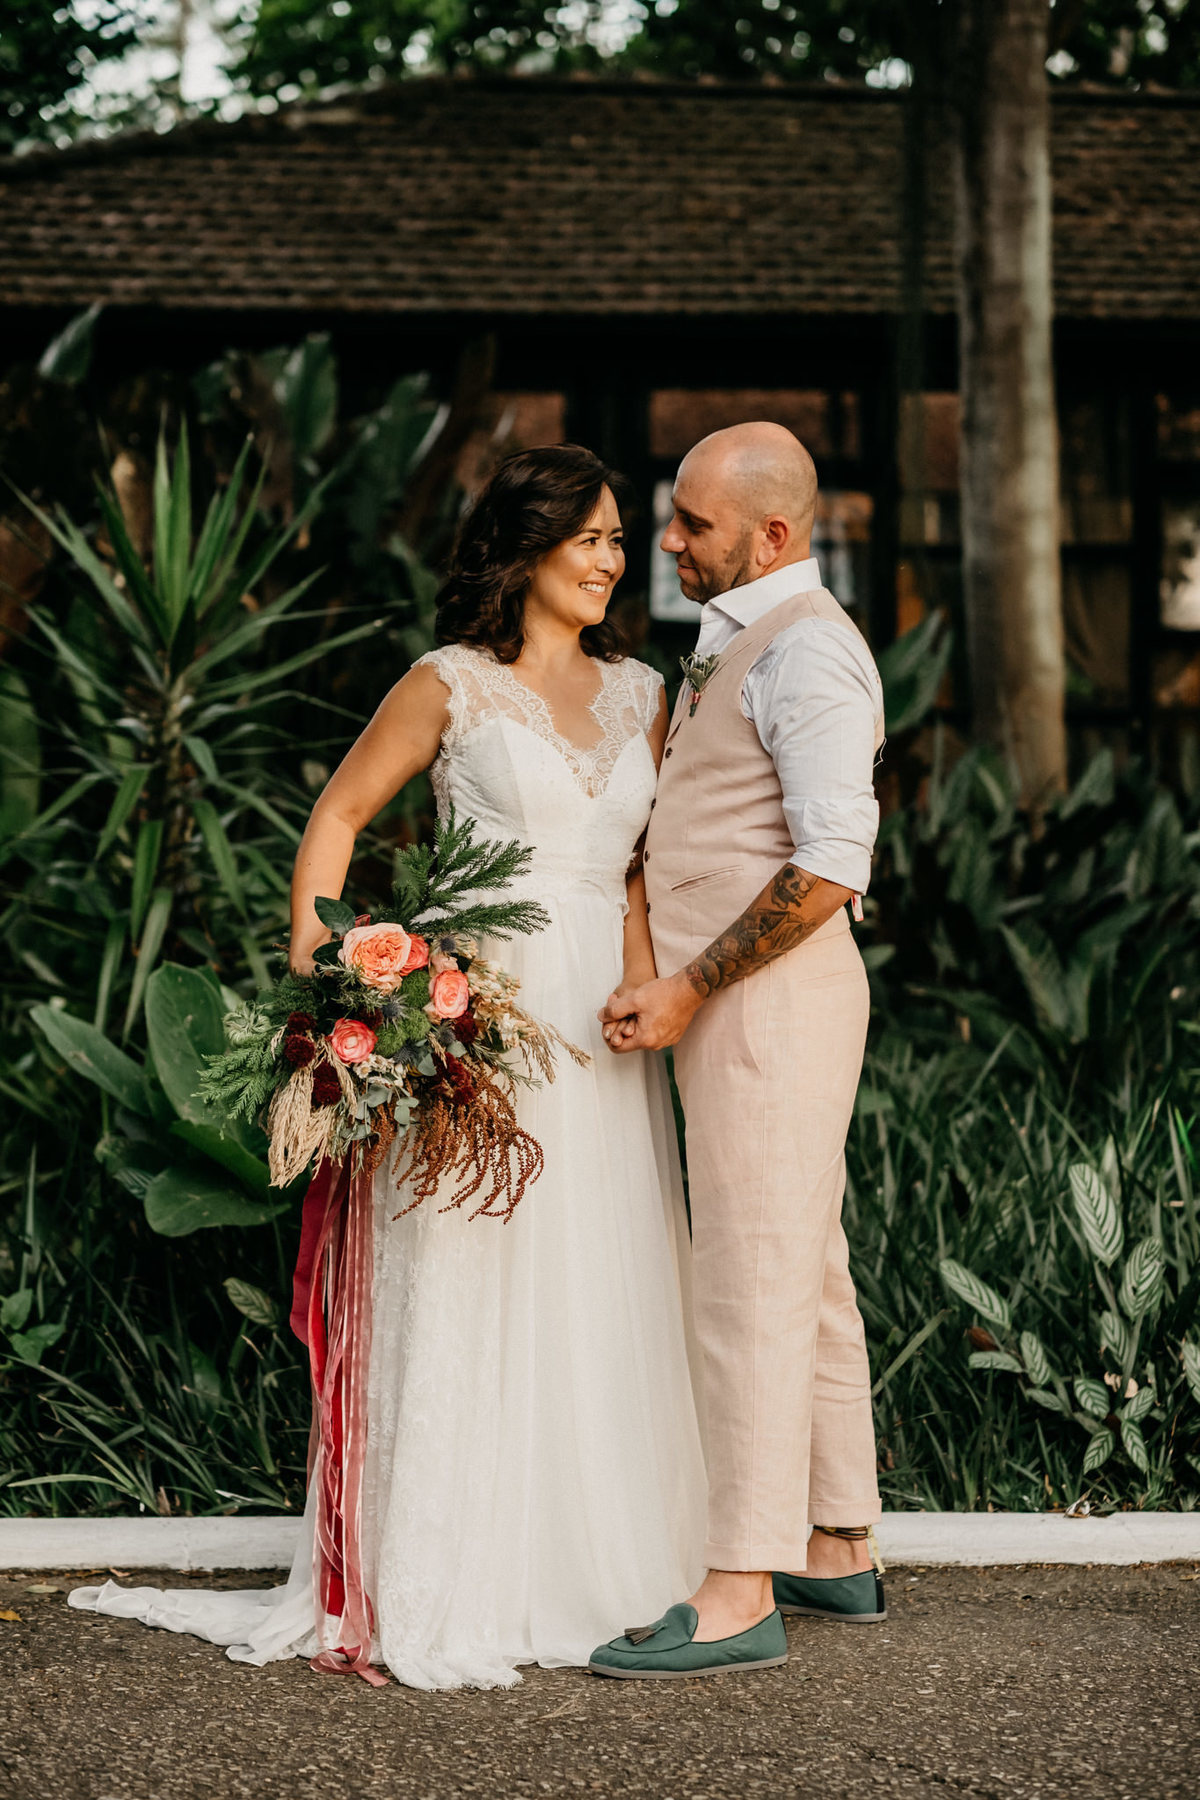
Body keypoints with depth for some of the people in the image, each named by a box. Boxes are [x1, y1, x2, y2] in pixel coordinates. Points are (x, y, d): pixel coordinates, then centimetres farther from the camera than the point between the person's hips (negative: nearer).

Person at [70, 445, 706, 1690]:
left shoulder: (638, 694, 15)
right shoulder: (453, 683, 0)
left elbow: (650, 853, 17)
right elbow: (339, 813, 5)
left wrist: (646, 972, 0)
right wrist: (312, 966, -5)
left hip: (602, 1018, 5)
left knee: (603, 1291, 7)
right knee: (469, 1281, -5)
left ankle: (591, 1566, 18)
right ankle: (447, 1594, 1)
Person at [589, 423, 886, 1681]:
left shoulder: (804, 649, -15)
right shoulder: (737, 646, 17)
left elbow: (829, 867, -22)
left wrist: (687, 991, -19)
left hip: (770, 1000, -10)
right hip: (735, 1001, 10)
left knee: (752, 1284, -10)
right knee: (806, 1273, 14)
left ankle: (741, 1597, -8)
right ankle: (836, 1552, 22)